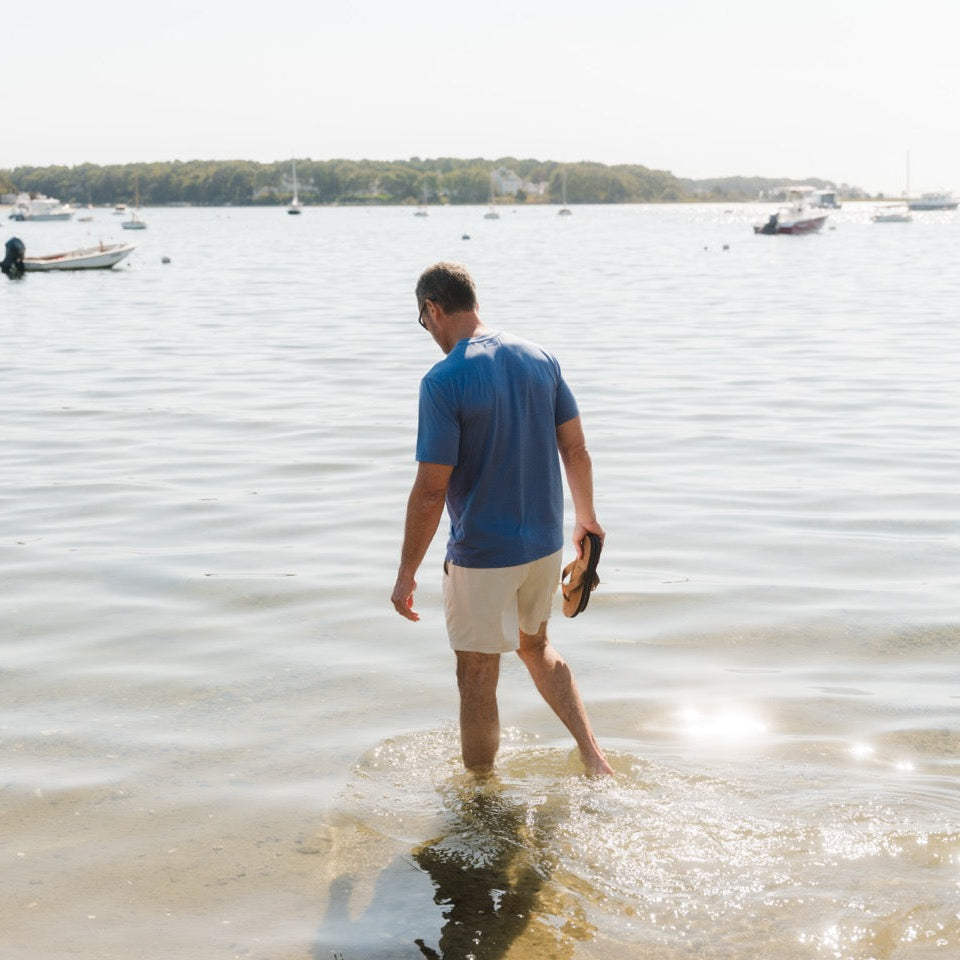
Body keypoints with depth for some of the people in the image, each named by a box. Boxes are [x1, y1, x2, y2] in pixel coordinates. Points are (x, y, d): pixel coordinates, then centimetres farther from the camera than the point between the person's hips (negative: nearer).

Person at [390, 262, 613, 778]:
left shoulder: (443, 381, -19)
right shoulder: (540, 358, 0)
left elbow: (432, 489, -19)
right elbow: (576, 449, 7)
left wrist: (406, 573, -9)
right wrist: (586, 518, 22)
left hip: (481, 557, -6)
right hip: (545, 543, 7)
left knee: (477, 678, 9)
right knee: (535, 646, 28)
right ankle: (593, 755, 20)